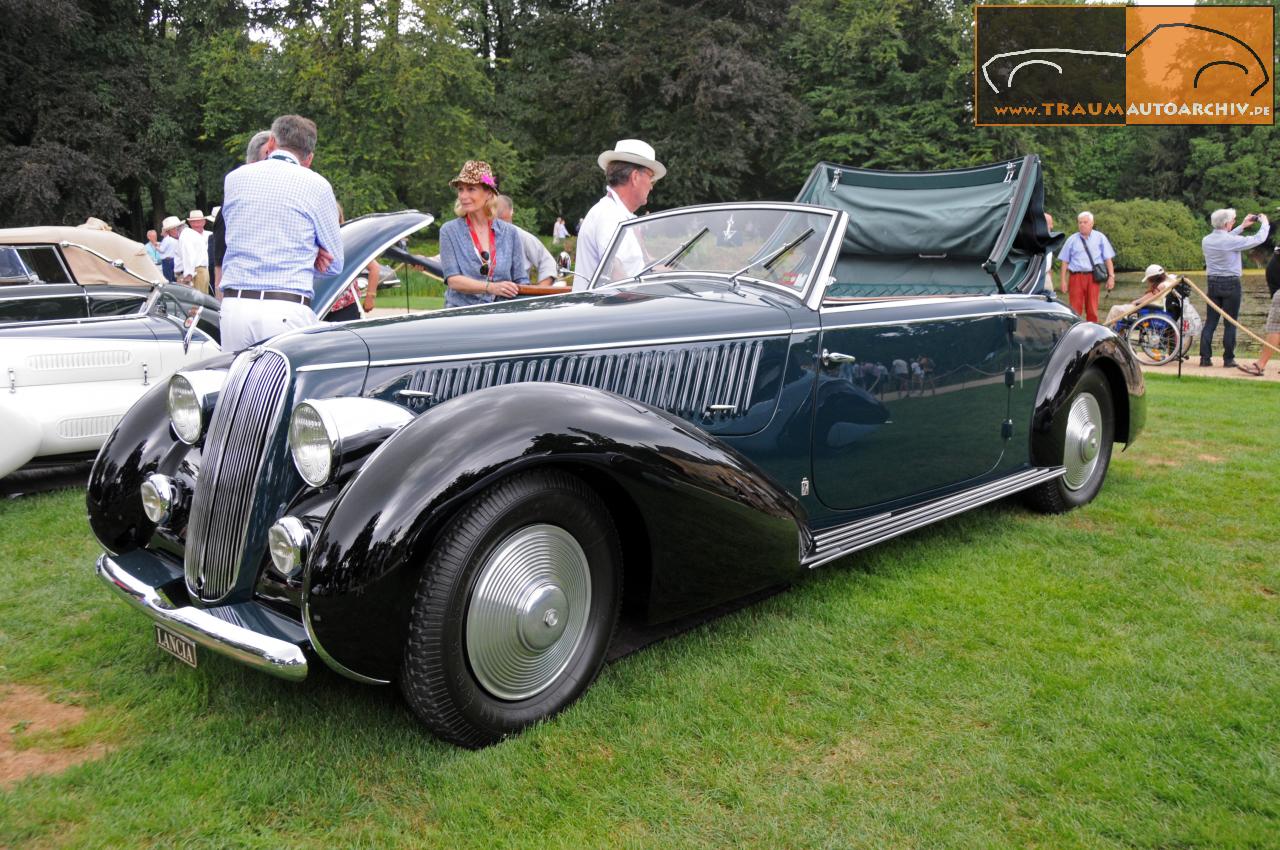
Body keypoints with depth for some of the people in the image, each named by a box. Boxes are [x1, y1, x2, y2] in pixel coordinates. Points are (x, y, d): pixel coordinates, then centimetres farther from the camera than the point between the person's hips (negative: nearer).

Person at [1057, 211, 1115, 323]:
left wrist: (1111, 276, -1)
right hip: (1076, 277, 0)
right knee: (1075, 309, -1)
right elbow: (1065, 261, 6)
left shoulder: (1100, 237, 8)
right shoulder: (1072, 239, 8)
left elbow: (1108, 259, 7)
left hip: (1093, 277, 0)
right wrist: (1063, 280, 0)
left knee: (1092, 309, 5)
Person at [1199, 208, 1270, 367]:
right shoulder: (1232, 241, -16)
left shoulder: (1206, 241, 2)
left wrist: (1242, 227, 27)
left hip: (1213, 284, 5)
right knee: (1230, 323, 2)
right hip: (1231, 284, -5)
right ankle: (1228, 359, 4)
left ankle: (1205, 357, 3)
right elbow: (1259, 239, -5)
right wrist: (1265, 223, 14)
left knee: (1210, 322, 6)